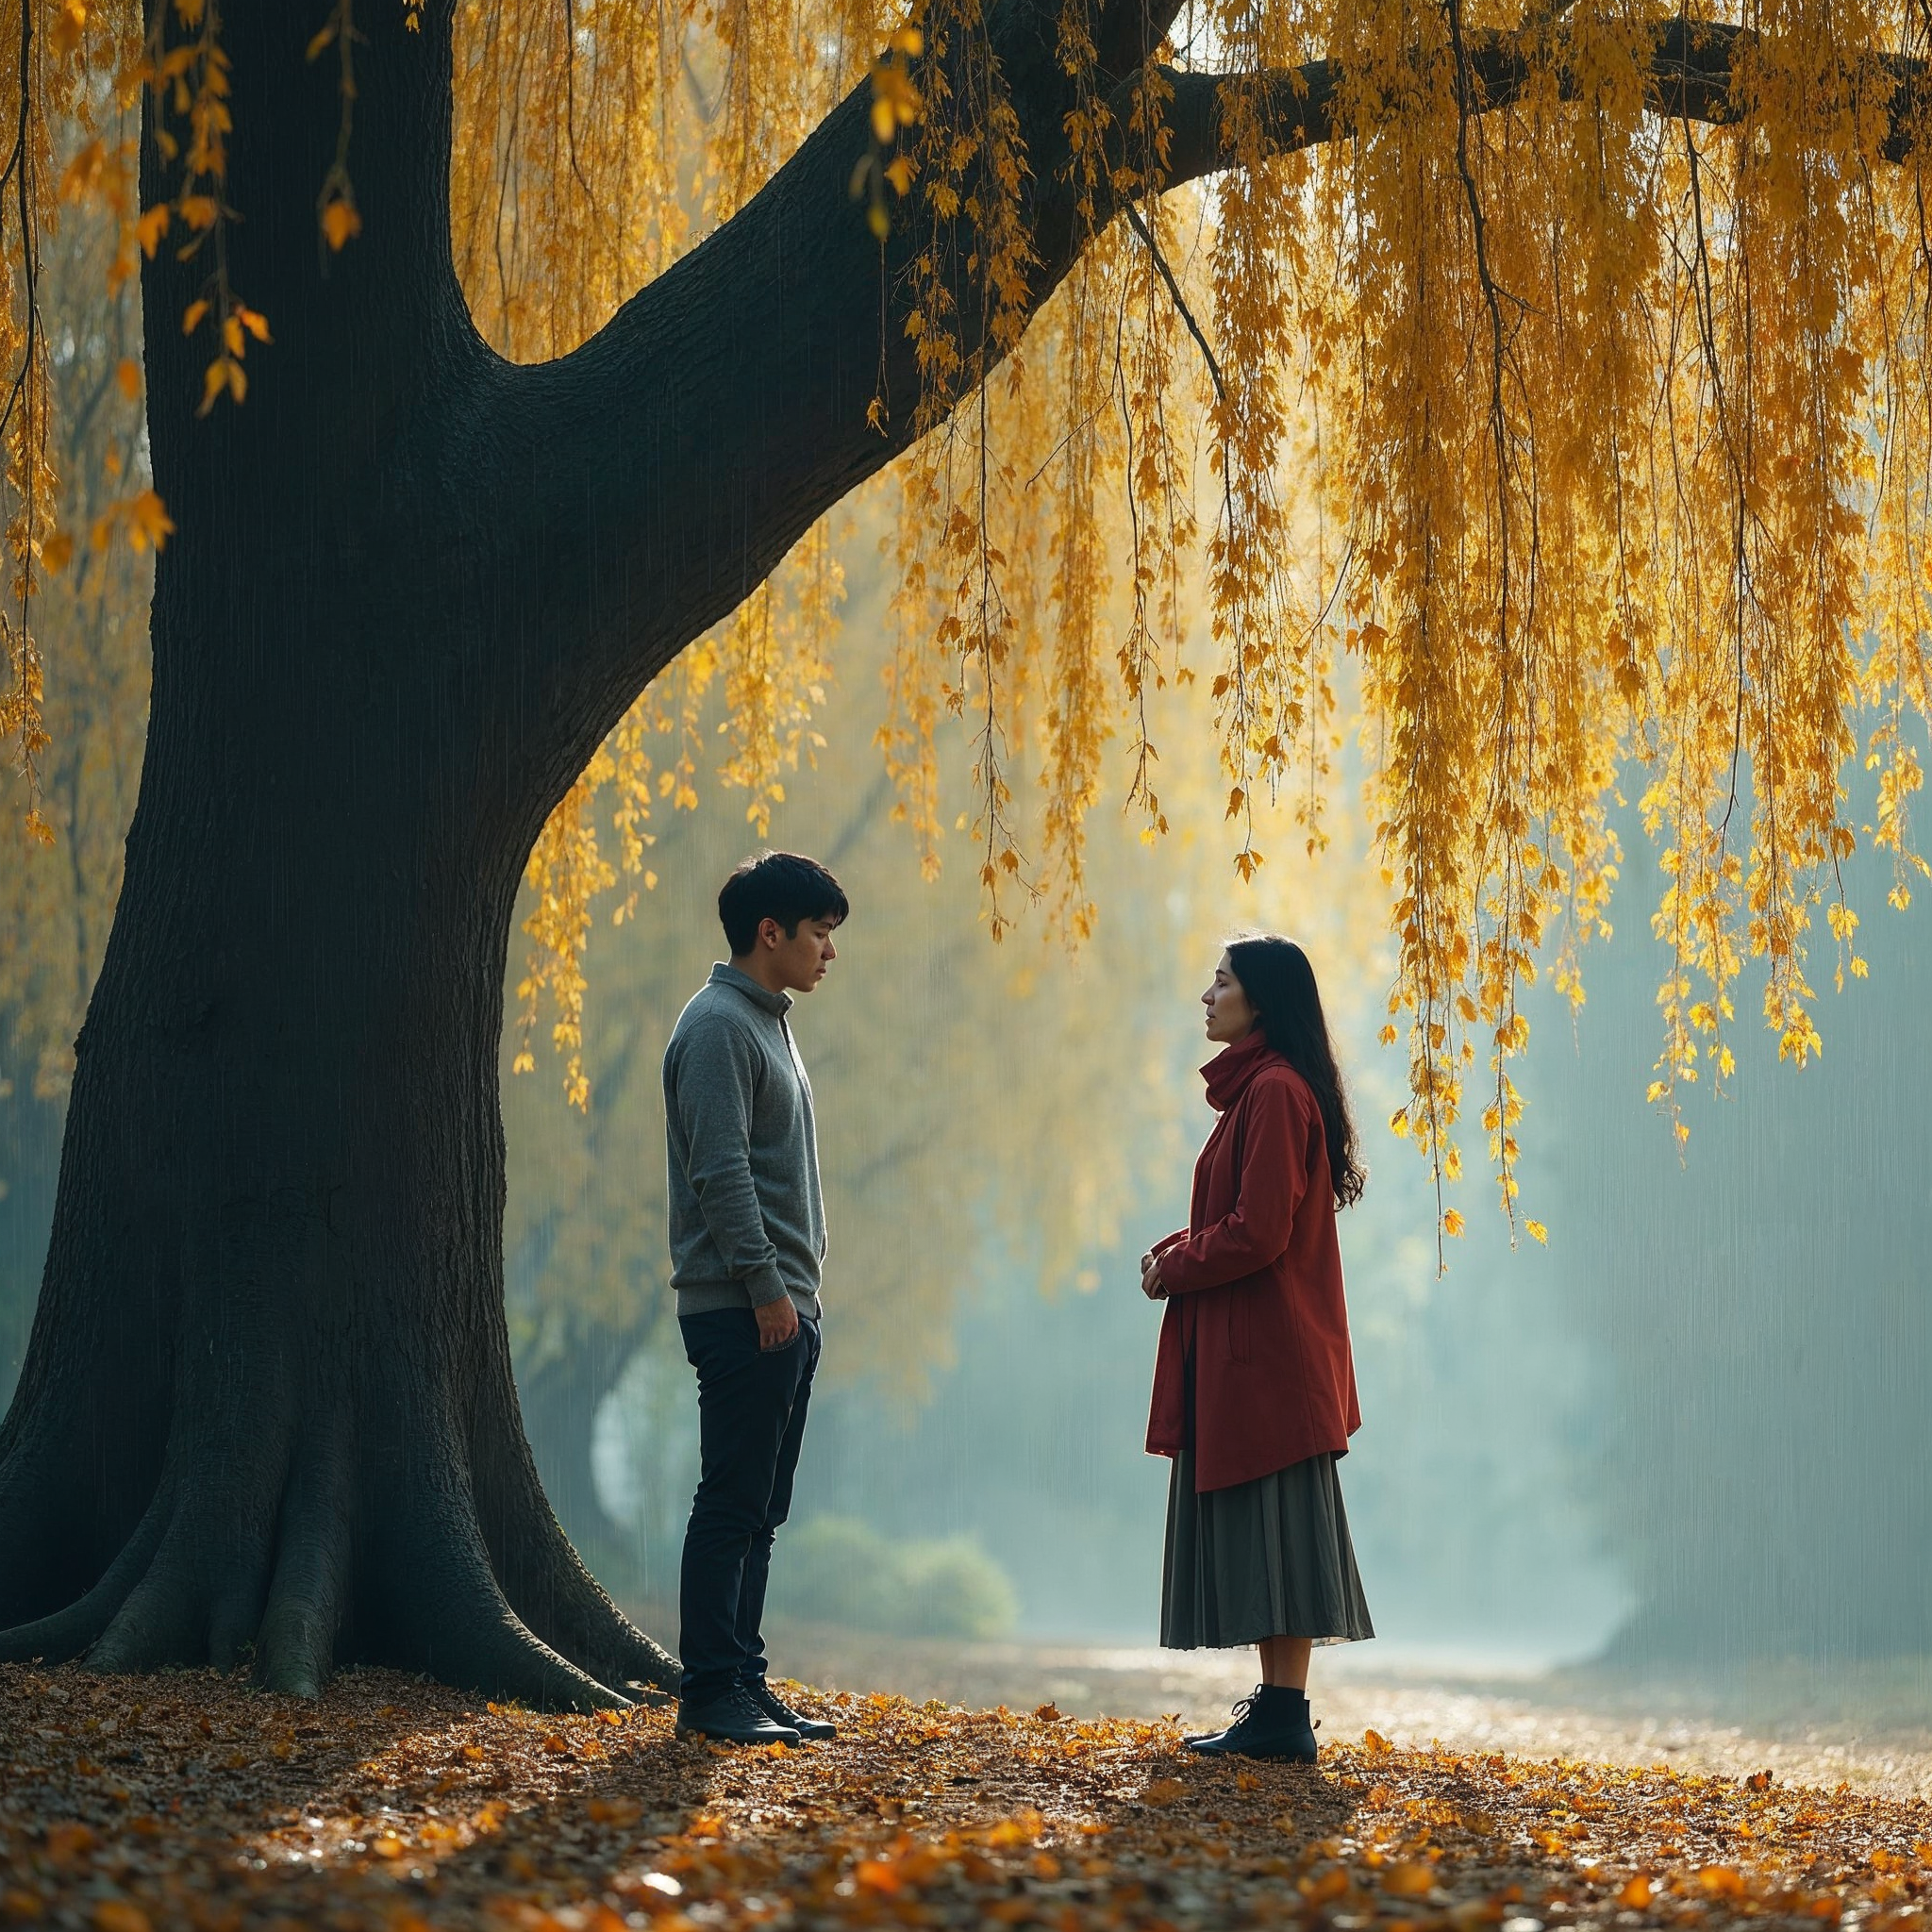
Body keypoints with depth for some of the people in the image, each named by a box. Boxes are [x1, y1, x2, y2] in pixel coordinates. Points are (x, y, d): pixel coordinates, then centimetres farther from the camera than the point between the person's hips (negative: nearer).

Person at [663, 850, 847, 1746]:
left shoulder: (768, 1024, 19)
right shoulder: (718, 1025, -11)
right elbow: (721, 1172, -19)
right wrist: (765, 1288, -20)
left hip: (785, 1308, 10)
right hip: (744, 1310, -10)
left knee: (760, 1510, 11)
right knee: (731, 1504, -7)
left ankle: (743, 1679, 16)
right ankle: (710, 1691, -4)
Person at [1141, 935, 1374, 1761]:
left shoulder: (1275, 1092, -15)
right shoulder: (1257, 1088, 17)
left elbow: (1258, 1233, -21)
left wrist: (1174, 1267, -7)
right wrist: (1176, 1251, 6)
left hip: (1267, 1352, -10)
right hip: (1253, 1349, 10)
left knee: (1272, 1525, -9)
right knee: (1260, 1530, 11)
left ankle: (1283, 1716, -8)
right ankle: (1278, 1702, 15)